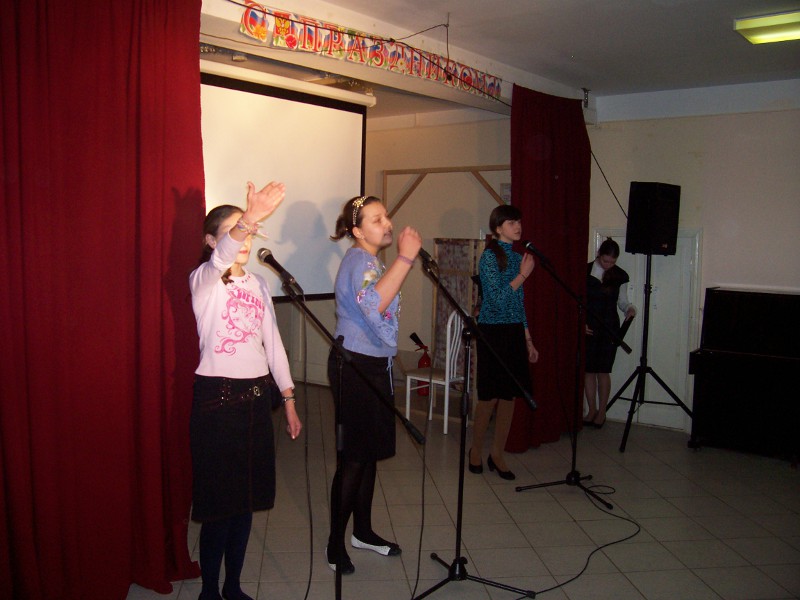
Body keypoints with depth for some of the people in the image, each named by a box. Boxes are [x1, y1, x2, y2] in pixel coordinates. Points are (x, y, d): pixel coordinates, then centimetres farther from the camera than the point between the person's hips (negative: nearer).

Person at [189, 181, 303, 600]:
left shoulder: (257, 283, 12)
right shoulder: (203, 281, -7)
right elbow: (220, 260, -33)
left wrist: (289, 400, 10)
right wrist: (248, 220, -52)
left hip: (257, 396, 6)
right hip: (217, 397, -6)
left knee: (246, 498, 12)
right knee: (219, 501, 0)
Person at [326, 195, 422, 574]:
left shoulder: (371, 260, 15)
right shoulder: (358, 260, -16)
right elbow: (373, 302, -37)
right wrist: (405, 258, -35)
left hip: (375, 365, 10)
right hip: (355, 367, -10)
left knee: (369, 451, 15)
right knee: (355, 455, -4)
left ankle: (362, 531, 28)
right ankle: (335, 543, 9)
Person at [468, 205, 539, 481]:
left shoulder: (517, 257, 12)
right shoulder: (489, 256, -9)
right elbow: (497, 298, -16)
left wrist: (528, 340, 14)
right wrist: (523, 274, -13)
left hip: (514, 333, 7)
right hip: (493, 331, -7)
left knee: (510, 395, 7)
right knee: (490, 396, 0)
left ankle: (497, 454, 19)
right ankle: (476, 450, 20)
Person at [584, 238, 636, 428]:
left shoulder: (620, 276, 1)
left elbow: (622, 301, 12)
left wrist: (630, 308, -10)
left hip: (609, 328, 0)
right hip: (588, 328, 0)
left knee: (603, 371, 1)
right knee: (589, 370, 4)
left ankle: (602, 412, 13)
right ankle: (592, 410, 17)